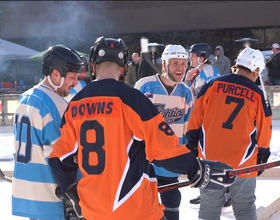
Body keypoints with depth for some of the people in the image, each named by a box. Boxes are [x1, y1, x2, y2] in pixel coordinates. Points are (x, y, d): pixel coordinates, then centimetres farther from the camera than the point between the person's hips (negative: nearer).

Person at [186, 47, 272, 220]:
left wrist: (192, 143, 11)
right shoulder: (258, 94, -1)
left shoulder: (213, 84, 0)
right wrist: (262, 155, 19)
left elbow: (196, 116, 2)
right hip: (243, 162, -1)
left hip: (209, 158, 1)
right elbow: (264, 128, 6)